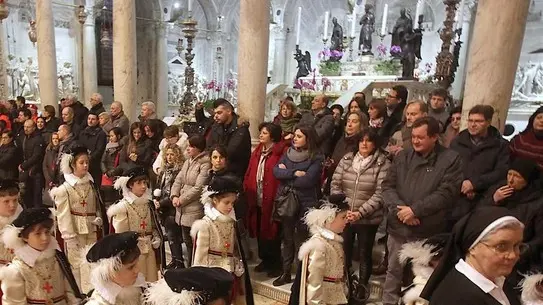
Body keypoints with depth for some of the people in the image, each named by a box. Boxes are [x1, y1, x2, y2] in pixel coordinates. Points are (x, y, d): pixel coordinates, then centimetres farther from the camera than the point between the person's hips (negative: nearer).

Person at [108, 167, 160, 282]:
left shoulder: (148, 204, 10)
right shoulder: (123, 206, -9)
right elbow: (121, 233, -8)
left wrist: (156, 238, 3)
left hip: (149, 249, 6)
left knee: (151, 280, 11)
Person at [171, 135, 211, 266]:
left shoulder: (205, 164, -12)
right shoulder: (188, 162, 14)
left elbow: (198, 188, -18)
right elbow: (178, 180, 11)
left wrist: (181, 200, -11)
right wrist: (174, 196, -5)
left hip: (196, 210, -8)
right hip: (183, 210, 8)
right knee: (187, 241, 18)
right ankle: (190, 266, 33)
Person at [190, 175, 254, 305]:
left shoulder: (232, 223, 3)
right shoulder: (205, 224, -15)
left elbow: (236, 250, 10)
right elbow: (200, 253, -12)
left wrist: (239, 270, 10)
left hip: (230, 272, 6)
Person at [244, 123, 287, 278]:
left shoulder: (281, 153, -12)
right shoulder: (257, 152, 11)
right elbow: (249, 174, 10)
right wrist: (248, 191, 3)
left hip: (271, 201, -7)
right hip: (257, 200, 7)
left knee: (272, 232, 5)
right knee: (260, 231, 16)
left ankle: (276, 264, 22)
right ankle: (265, 260, 34)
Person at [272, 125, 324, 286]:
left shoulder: (316, 158, -9)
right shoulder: (288, 153, 8)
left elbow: (307, 180, -20)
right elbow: (276, 171, -4)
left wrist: (286, 174, -8)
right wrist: (294, 173, -18)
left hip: (305, 205, -5)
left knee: (300, 241, 4)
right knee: (287, 238, 15)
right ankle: (286, 273, 28)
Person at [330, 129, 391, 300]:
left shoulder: (383, 164, -10)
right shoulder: (346, 159, 0)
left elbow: (380, 194, -15)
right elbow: (335, 184, 0)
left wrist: (361, 212, -21)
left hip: (368, 219, -3)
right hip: (344, 216, 3)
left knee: (364, 254, 14)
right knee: (344, 252, 17)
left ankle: (363, 285, 38)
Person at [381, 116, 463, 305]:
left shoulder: (451, 160, -5)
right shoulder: (403, 156, 6)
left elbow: (446, 193, -13)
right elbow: (387, 185, 2)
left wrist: (414, 210, -17)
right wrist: (399, 208, -15)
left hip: (429, 232, -3)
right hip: (398, 228, 3)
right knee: (394, 273, 17)